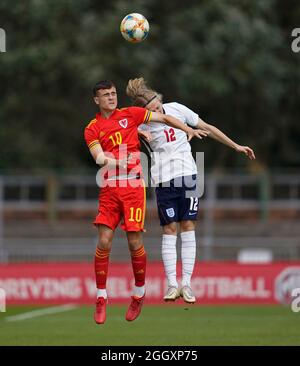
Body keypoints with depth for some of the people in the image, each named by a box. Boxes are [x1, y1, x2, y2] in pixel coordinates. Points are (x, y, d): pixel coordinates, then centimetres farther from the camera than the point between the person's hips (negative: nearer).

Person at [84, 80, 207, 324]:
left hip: (133, 186, 0)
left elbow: (164, 118, 16)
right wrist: (115, 162, -27)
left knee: (135, 242, -4)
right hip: (109, 189, 0)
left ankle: (139, 295, 14)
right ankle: (101, 299, 2)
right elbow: (99, 157, -7)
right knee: (104, 242, -7)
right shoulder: (92, 129, 7)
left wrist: (189, 130, 6)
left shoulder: (130, 114, 9)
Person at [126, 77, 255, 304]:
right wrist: (139, 135, -23)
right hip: (164, 180, -2)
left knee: (188, 226, -1)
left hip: (188, 174, 2)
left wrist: (236, 146, 12)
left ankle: (186, 283, 0)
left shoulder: (177, 110, -2)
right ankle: (172, 284, -4)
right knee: (169, 229, -5)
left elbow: (207, 128, 8)